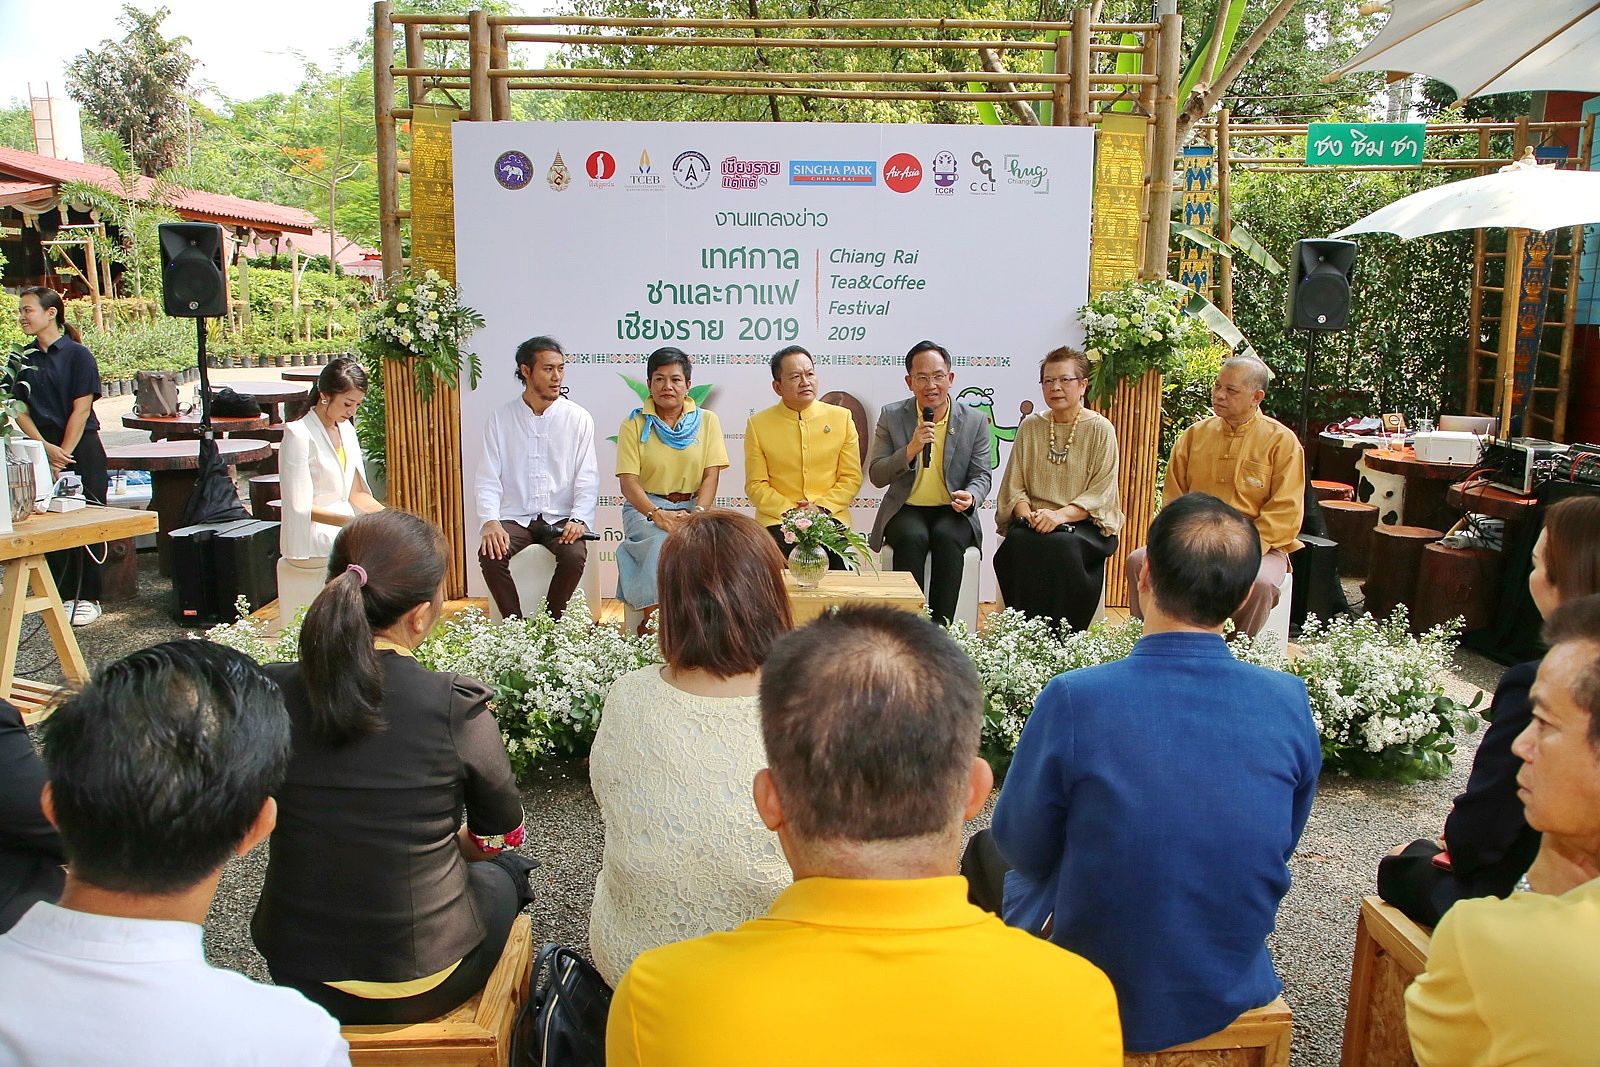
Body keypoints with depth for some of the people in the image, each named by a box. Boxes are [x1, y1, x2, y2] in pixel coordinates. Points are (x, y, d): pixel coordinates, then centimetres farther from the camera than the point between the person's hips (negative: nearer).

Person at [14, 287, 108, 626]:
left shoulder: (78, 355, -5)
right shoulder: (22, 358, 8)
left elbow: (81, 410, -9)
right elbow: (19, 409, 4)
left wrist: (62, 454, -12)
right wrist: (45, 448, -9)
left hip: (81, 448, -4)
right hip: (39, 448, 4)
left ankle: (87, 598, 7)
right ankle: (61, 595, 14)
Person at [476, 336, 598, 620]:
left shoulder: (578, 419, 3)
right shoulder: (499, 419, 4)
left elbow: (588, 479, 0)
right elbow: (488, 480, 0)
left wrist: (578, 519, -18)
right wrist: (491, 521, -18)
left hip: (561, 518, 0)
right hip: (514, 517, 1)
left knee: (575, 554, -30)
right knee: (490, 555, -27)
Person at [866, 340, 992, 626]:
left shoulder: (974, 421, 3)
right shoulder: (891, 416, 1)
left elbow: (981, 476, 6)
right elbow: (876, 476, -2)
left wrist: (971, 496, -18)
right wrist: (910, 450, -20)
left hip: (952, 510, 0)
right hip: (906, 509, 0)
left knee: (947, 537, -33)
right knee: (912, 537, -33)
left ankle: (940, 628, -28)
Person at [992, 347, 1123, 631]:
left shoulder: (1100, 429, 2)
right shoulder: (1030, 427, 13)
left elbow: (1102, 493, -5)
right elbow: (1014, 485, 11)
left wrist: (1061, 515, -19)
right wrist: (1026, 513, -11)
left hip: (1083, 523, -2)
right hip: (1034, 522, 3)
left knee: (1061, 544, -36)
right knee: (1020, 542, -32)